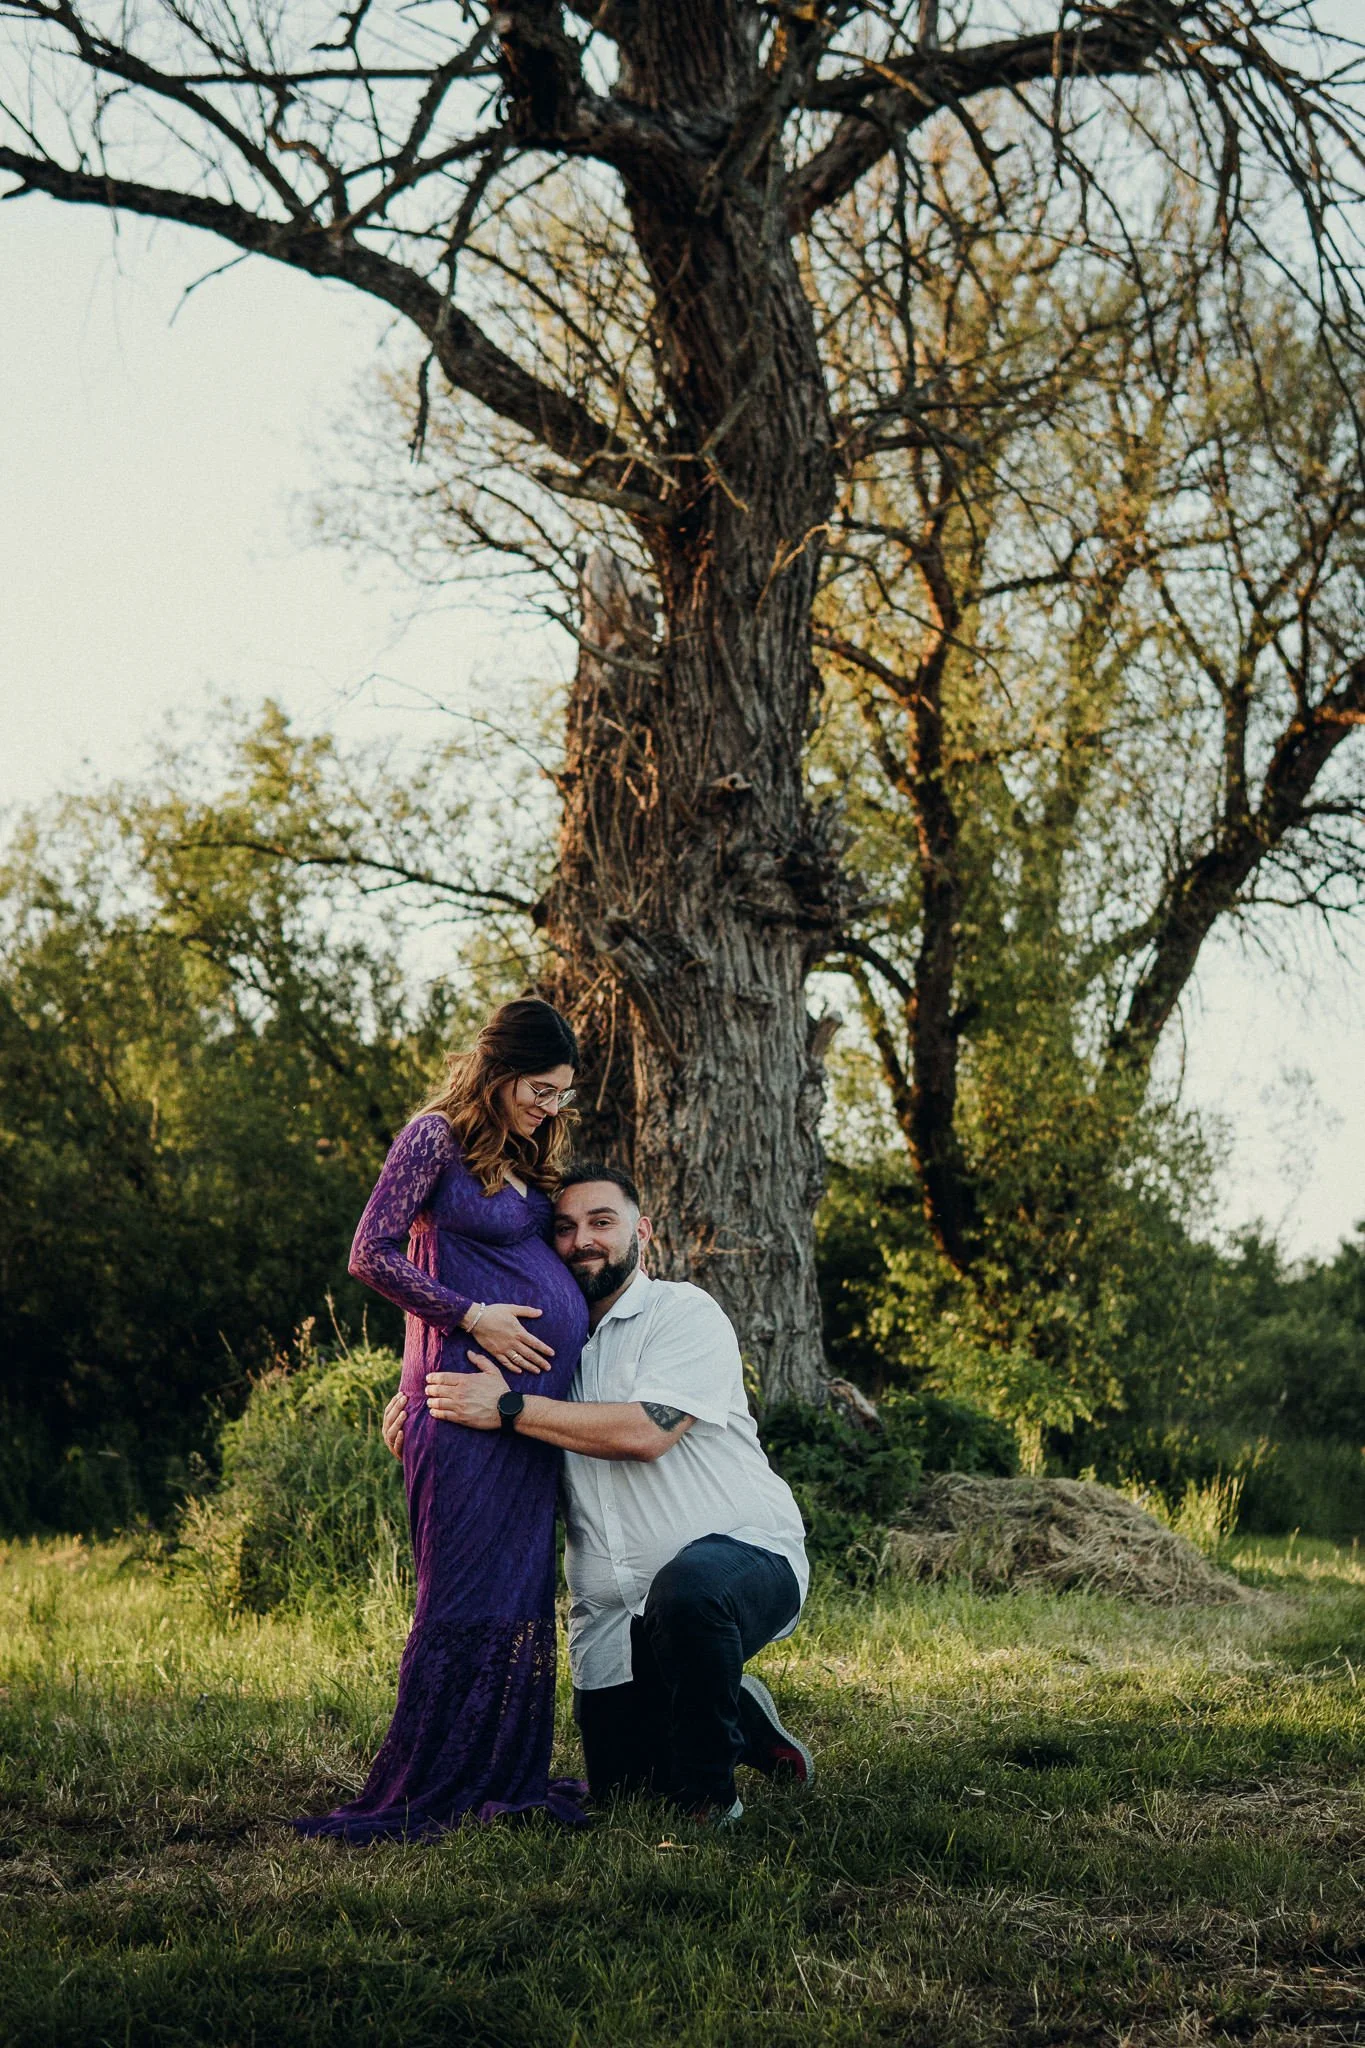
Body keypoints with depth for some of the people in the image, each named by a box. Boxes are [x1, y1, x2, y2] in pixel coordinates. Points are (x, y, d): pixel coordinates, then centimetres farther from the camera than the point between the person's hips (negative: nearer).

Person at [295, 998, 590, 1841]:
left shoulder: (525, 1152, 18)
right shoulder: (436, 1138, -6)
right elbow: (372, 1255, -9)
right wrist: (472, 1317, -13)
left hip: (534, 1391, 8)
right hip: (471, 1390, -8)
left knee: (523, 1589, 9)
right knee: (466, 1590, -7)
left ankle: (508, 1778, 16)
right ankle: (417, 1795, 0)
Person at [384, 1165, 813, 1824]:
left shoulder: (684, 1313, -6)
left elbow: (645, 1432, -23)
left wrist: (508, 1408, -25)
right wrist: (415, 1411, -6)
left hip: (743, 1552, -6)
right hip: (612, 1609, 7)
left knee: (686, 1587, -41)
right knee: (617, 1783, 4)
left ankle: (708, 1792, -17)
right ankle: (744, 1720, 33)